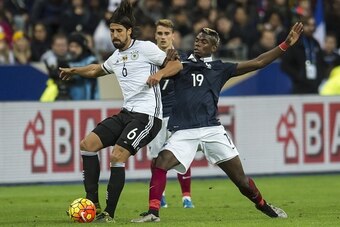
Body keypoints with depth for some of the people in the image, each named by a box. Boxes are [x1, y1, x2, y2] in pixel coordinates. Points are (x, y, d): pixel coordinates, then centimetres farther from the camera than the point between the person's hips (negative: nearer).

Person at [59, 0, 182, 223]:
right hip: (127, 113, 9)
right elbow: (97, 70, 40)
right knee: (88, 144, 0)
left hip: (147, 115, -9)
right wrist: (74, 71, 35)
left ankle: (109, 214, -14)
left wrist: (159, 73, -26)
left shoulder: (145, 48, -7)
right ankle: (93, 203, 2)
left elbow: (176, 64, -9)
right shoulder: (116, 57, 17)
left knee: (118, 156, -21)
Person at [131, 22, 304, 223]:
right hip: (184, 131, 0)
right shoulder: (181, 64, 14)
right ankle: (153, 212, -20)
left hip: (212, 130, 0)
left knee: (240, 178, 2)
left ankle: (263, 206, 25)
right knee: (160, 163, -23)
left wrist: (286, 44, 8)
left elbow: (258, 63, 12)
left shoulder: (219, 68, 12)